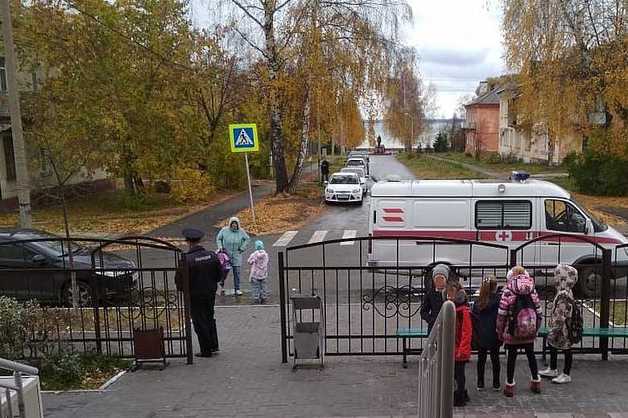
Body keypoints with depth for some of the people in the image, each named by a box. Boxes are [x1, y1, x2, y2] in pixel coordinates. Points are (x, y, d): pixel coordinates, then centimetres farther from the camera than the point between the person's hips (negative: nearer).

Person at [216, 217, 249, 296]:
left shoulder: (241, 232, -4)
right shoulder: (224, 230, -5)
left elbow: (247, 239, 10)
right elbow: (218, 238, 9)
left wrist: (242, 248, 2)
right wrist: (220, 247, -3)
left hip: (236, 255, 1)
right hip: (226, 253, -1)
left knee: (237, 272, 1)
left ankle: (237, 289, 10)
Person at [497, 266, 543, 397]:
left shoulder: (508, 292, -12)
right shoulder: (532, 291, -1)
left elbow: (502, 314, -11)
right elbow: (539, 312, 2)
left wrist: (500, 332, 0)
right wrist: (535, 329, 14)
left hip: (512, 332, -3)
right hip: (530, 332, 3)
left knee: (511, 357, 8)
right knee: (531, 355, 20)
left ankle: (510, 386, 15)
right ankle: (536, 382, 33)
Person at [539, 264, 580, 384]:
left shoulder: (564, 295, -26)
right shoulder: (563, 292, 5)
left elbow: (561, 316, -26)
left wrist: (554, 331, -22)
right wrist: (553, 330, 22)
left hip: (563, 329, -10)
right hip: (561, 328, 10)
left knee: (566, 350, 5)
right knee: (552, 345, 20)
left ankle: (566, 375, 20)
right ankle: (552, 370, 35)